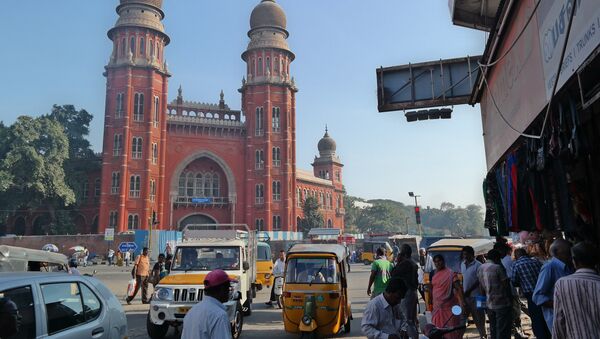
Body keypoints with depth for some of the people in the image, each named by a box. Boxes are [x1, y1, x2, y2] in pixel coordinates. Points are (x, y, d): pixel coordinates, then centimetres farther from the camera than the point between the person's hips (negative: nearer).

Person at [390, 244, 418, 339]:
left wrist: (397, 262, -7)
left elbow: (393, 274, -14)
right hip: (413, 292, 10)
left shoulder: (405, 263, -17)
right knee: (412, 319, 17)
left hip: (406, 293, -10)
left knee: (406, 320, -7)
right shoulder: (413, 263, 13)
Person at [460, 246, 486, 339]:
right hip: (465, 295, 6)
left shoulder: (477, 265, -12)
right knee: (462, 315, 9)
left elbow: (479, 281, -14)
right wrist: (462, 291, 11)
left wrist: (469, 291, -17)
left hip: (475, 295, -6)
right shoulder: (462, 264, 10)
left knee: (479, 316, 4)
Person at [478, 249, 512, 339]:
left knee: (493, 330, 15)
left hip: (489, 304, 7)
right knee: (503, 331, 0)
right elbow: (506, 285, -10)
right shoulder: (498, 267, -13)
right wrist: (510, 298, 4)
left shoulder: (480, 269, 8)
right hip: (502, 303, -7)